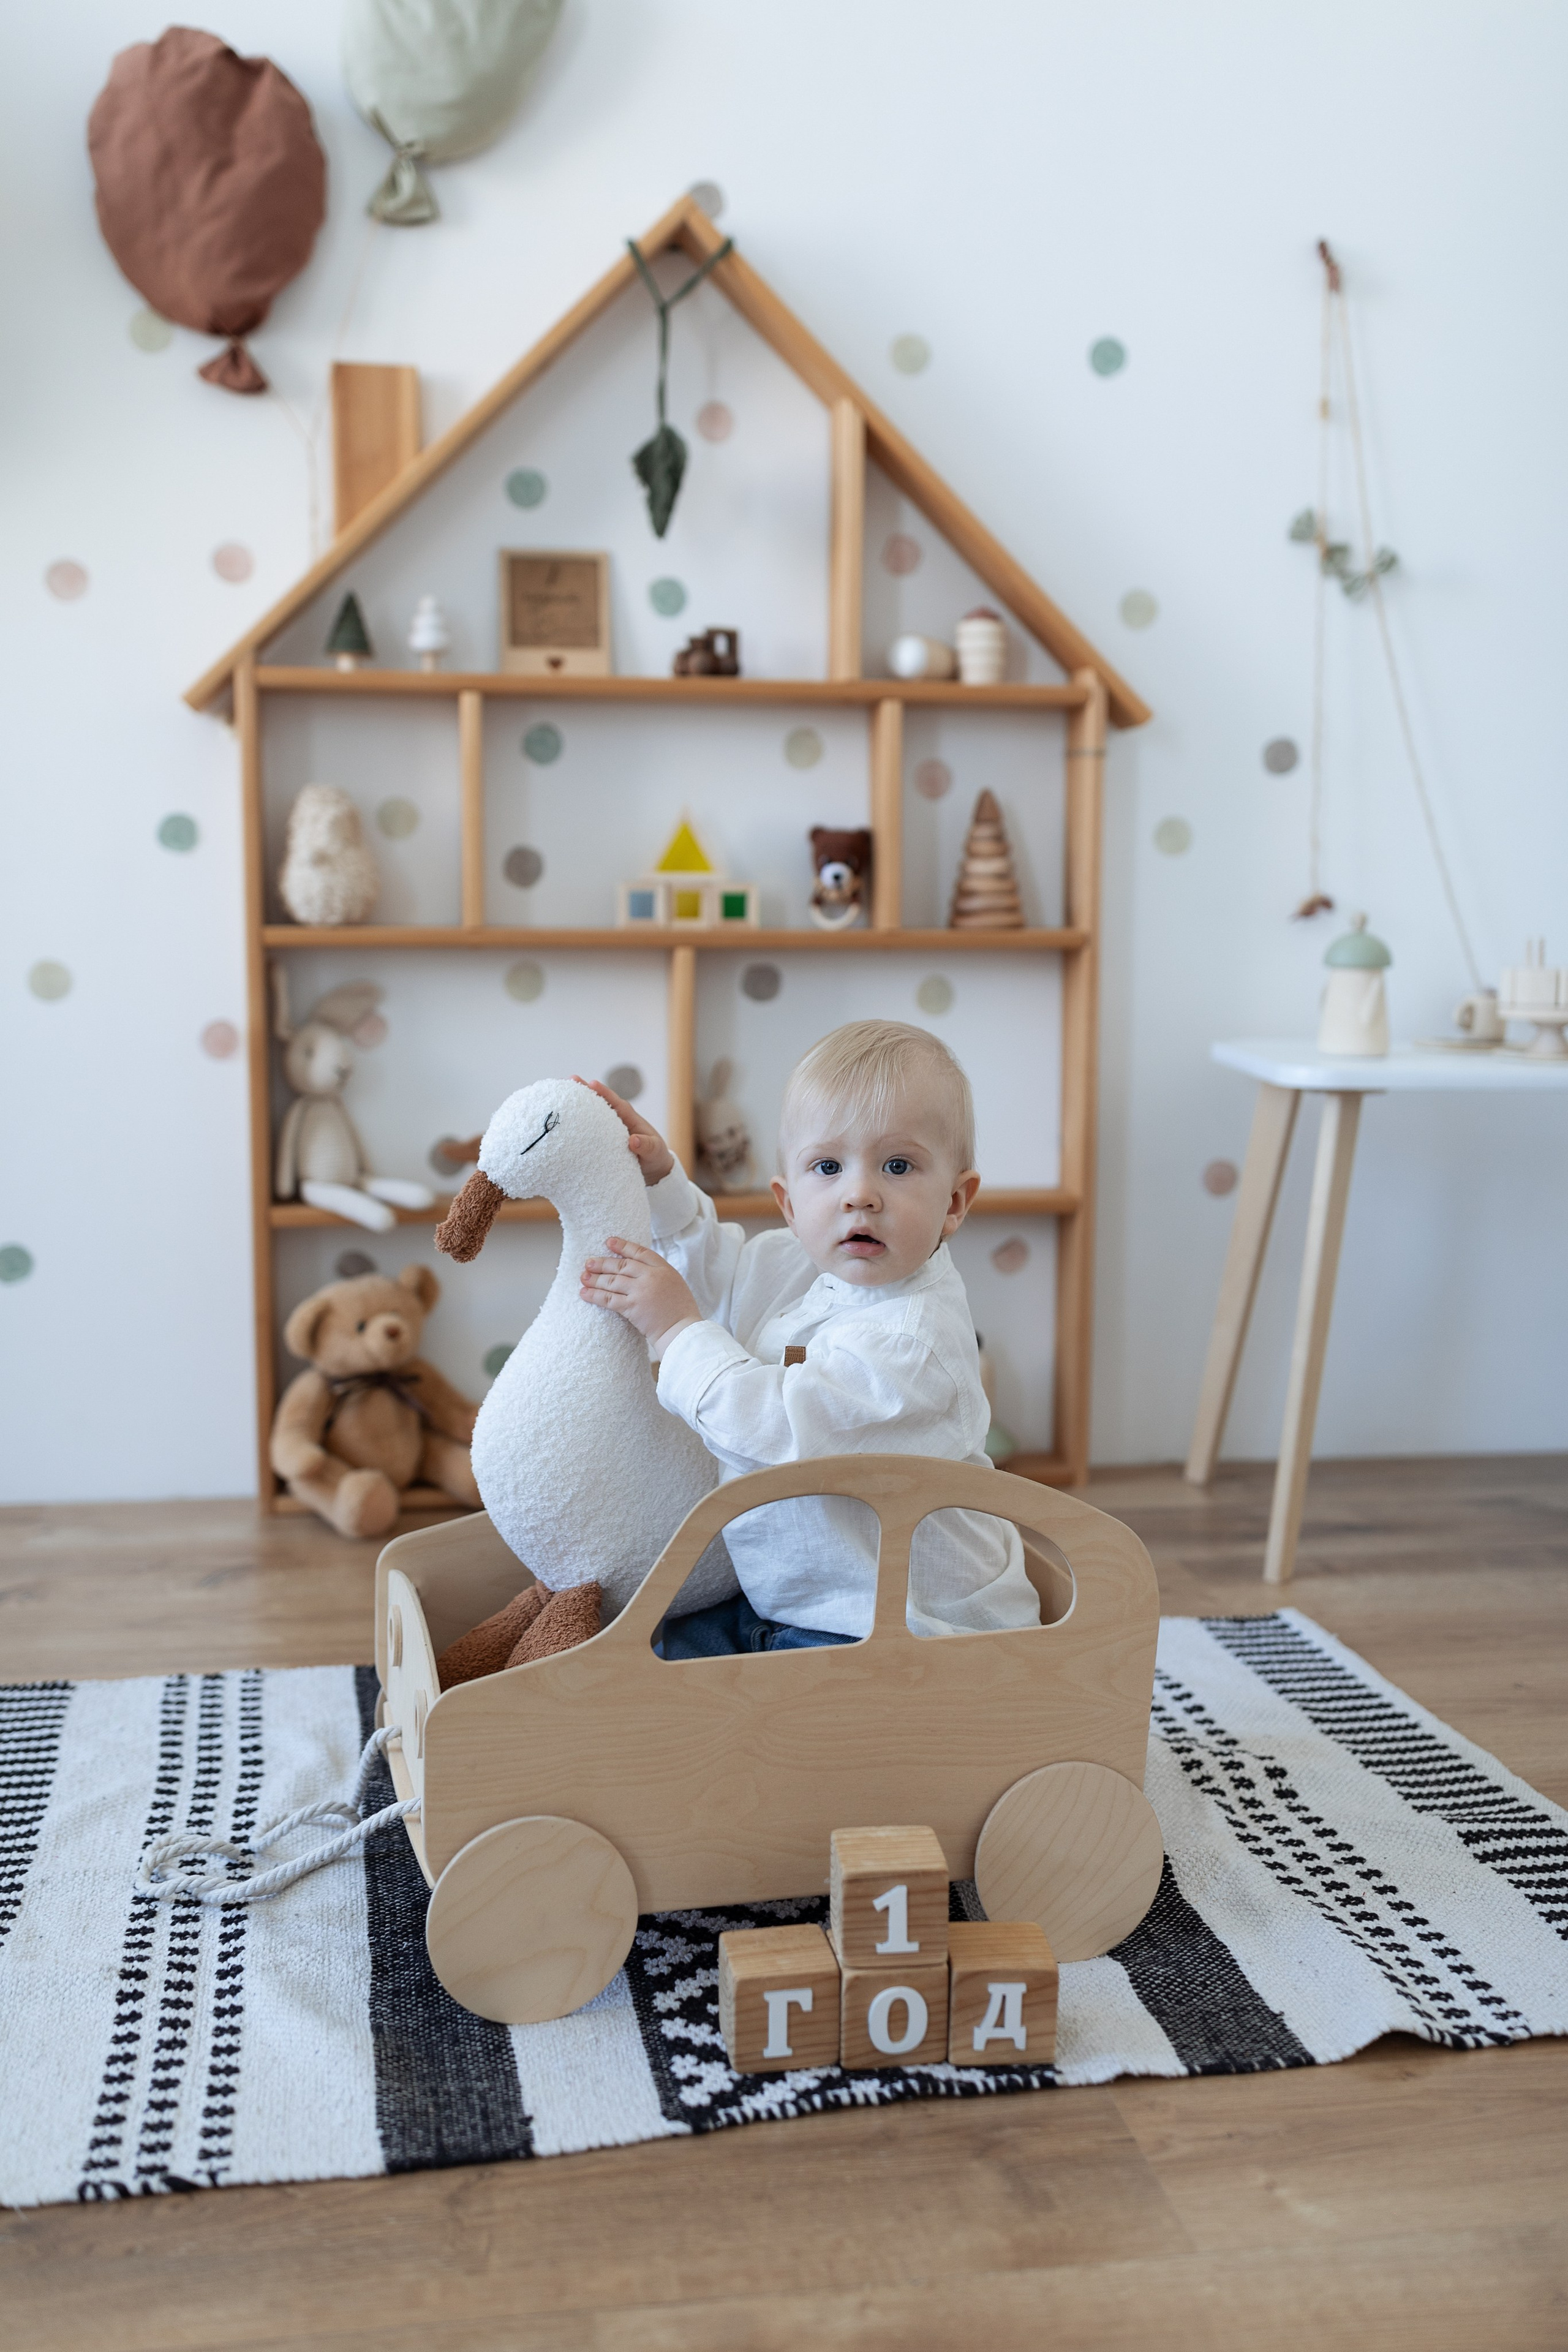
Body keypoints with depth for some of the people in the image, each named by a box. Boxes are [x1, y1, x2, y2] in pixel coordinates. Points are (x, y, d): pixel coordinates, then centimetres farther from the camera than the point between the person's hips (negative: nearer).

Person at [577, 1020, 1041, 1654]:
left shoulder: (916, 1338, -26)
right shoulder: (801, 1266, 3)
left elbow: (779, 1429, -30)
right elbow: (709, 1266, 23)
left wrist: (677, 1327, -22)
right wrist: (657, 1176, 7)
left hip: (904, 1624, -8)